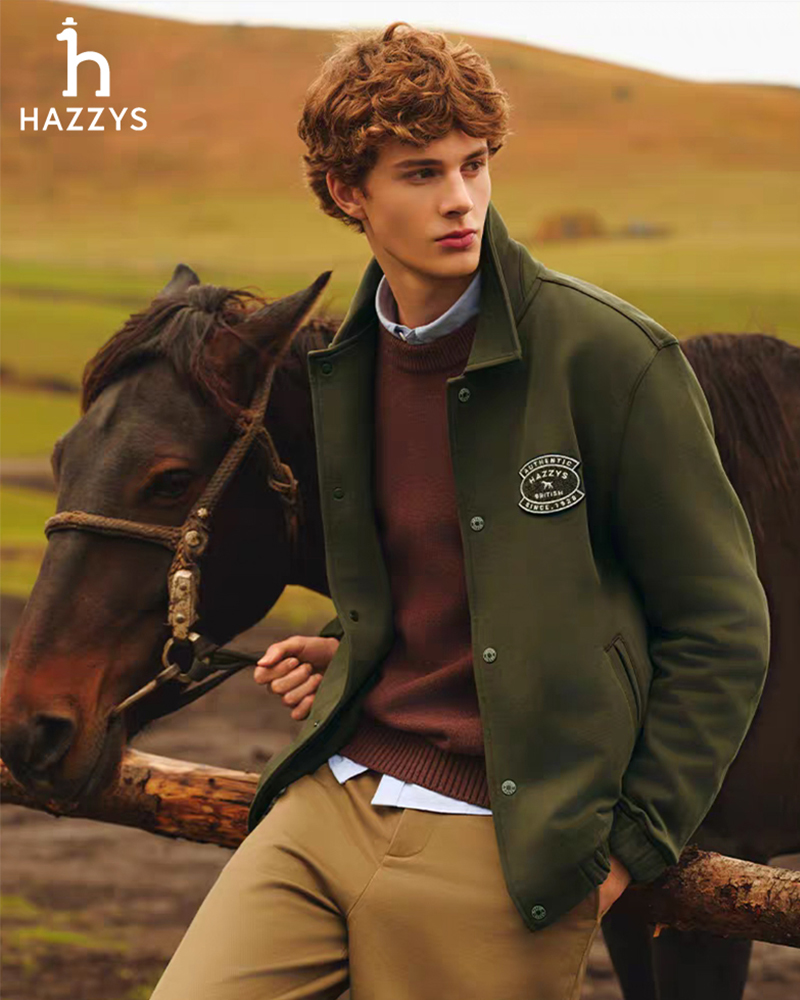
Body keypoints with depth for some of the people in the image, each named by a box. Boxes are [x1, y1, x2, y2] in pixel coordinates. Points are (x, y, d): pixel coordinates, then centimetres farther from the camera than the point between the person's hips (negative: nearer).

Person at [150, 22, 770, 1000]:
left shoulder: (611, 354, -9)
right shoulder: (344, 366, 11)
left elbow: (721, 631, -5)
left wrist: (635, 841, -6)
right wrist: (349, 655, 8)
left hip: (500, 847, -5)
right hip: (330, 803, 5)